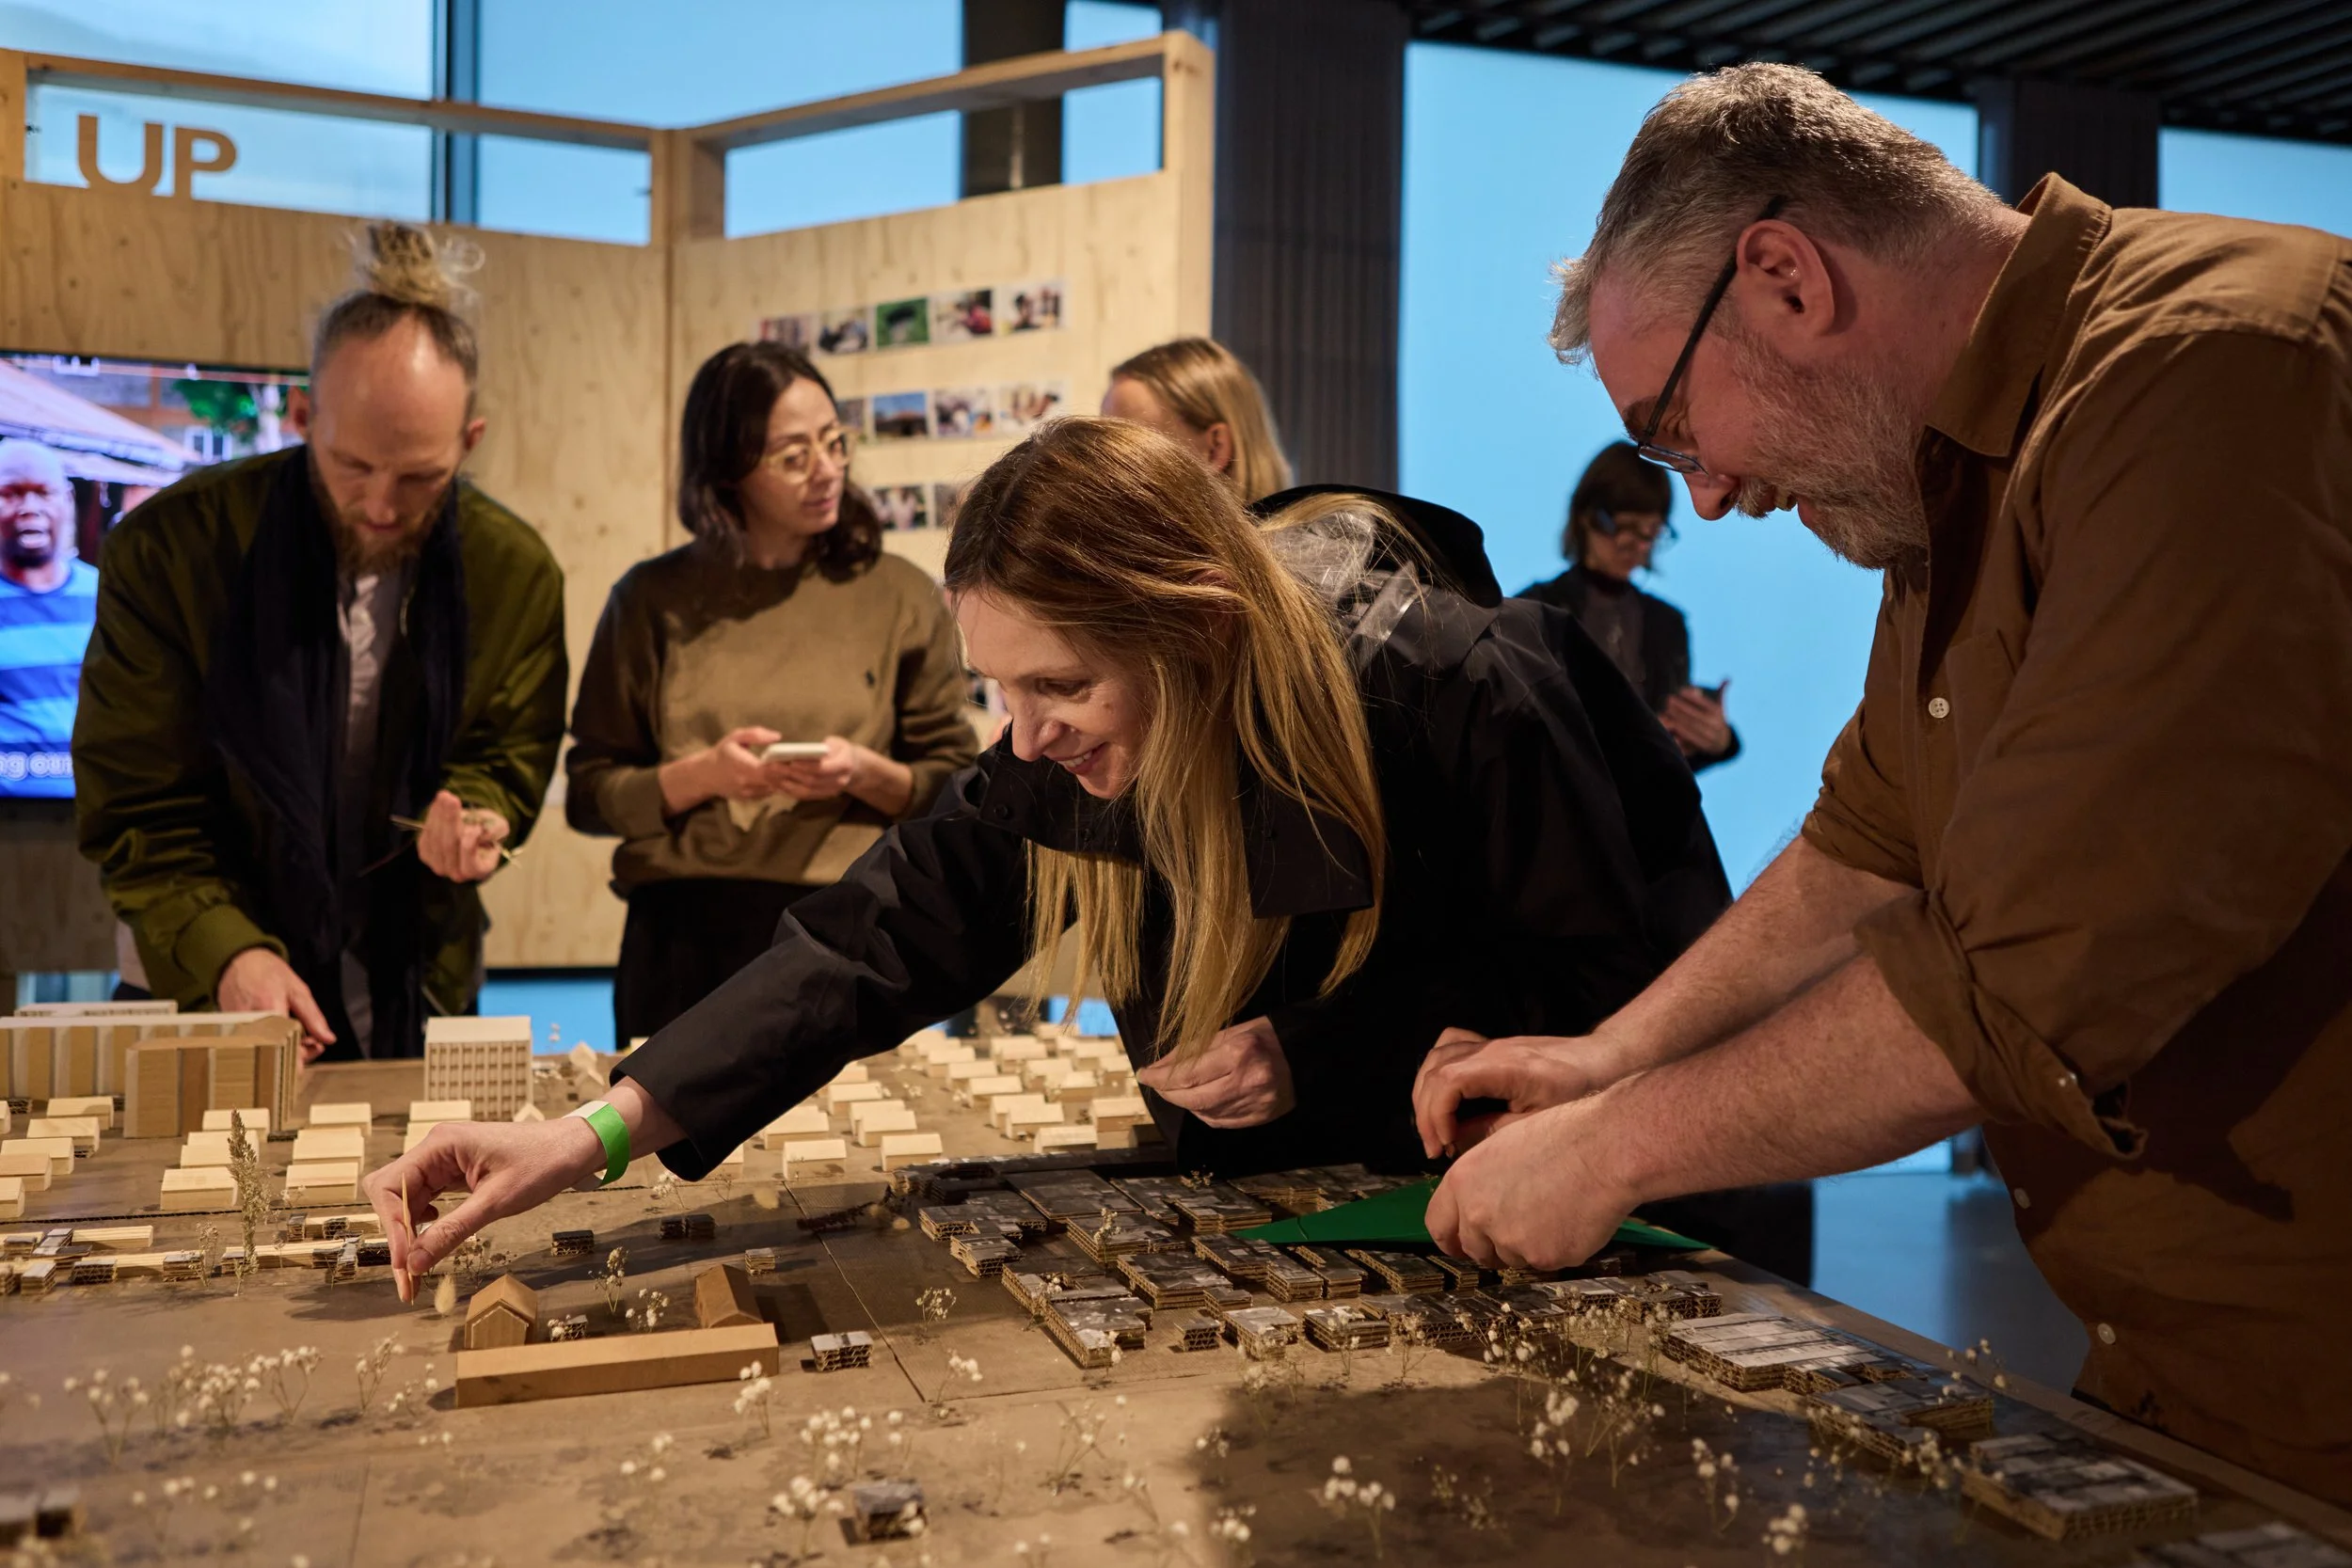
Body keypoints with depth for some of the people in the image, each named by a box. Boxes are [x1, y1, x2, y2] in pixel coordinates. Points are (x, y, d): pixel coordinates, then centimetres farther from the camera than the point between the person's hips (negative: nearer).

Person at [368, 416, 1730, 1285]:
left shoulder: (1458, 694, -33)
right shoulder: (1077, 751, -19)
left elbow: (1604, 974, -22)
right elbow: (885, 940, -21)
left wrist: (1315, 1055, -30)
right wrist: (596, 1134, -30)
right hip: (1303, 1171, 4)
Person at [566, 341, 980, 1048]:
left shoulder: (899, 597, 6)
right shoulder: (655, 600, 5)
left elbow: (956, 785, 7)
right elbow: (589, 792, 5)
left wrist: (869, 775, -12)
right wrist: (703, 775, -12)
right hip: (685, 937, 0)